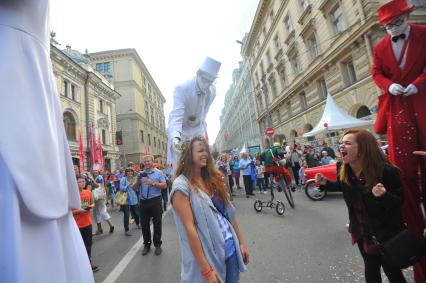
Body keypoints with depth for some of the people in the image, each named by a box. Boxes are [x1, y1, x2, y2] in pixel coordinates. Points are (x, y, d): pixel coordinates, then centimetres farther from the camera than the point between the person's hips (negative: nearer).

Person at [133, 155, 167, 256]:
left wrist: (153, 183, -19)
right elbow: (134, 188, 9)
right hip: (143, 201, 4)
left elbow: (164, 186, -8)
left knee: (157, 224, 4)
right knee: (144, 224, 12)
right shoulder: (141, 174, 9)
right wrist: (138, 181, -11)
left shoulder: (158, 173, -2)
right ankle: (147, 244, 28)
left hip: (155, 201, -4)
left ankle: (157, 245, 20)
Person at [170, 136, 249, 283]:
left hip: (231, 249, 6)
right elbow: (189, 228, -20)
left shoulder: (213, 178, 4)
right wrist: (205, 270, -18)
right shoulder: (181, 185, -17)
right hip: (208, 256, -6)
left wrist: (241, 242, 8)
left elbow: (229, 212, 7)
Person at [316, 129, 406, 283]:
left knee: (391, 270, 15)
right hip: (361, 230, 4)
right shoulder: (343, 169, -12)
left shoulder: (385, 170, -26)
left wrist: (384, 195, -39)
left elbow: (400, 201, -19)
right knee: (371, 267, 22)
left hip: (386, 231, -4)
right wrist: (325, 182, -5)